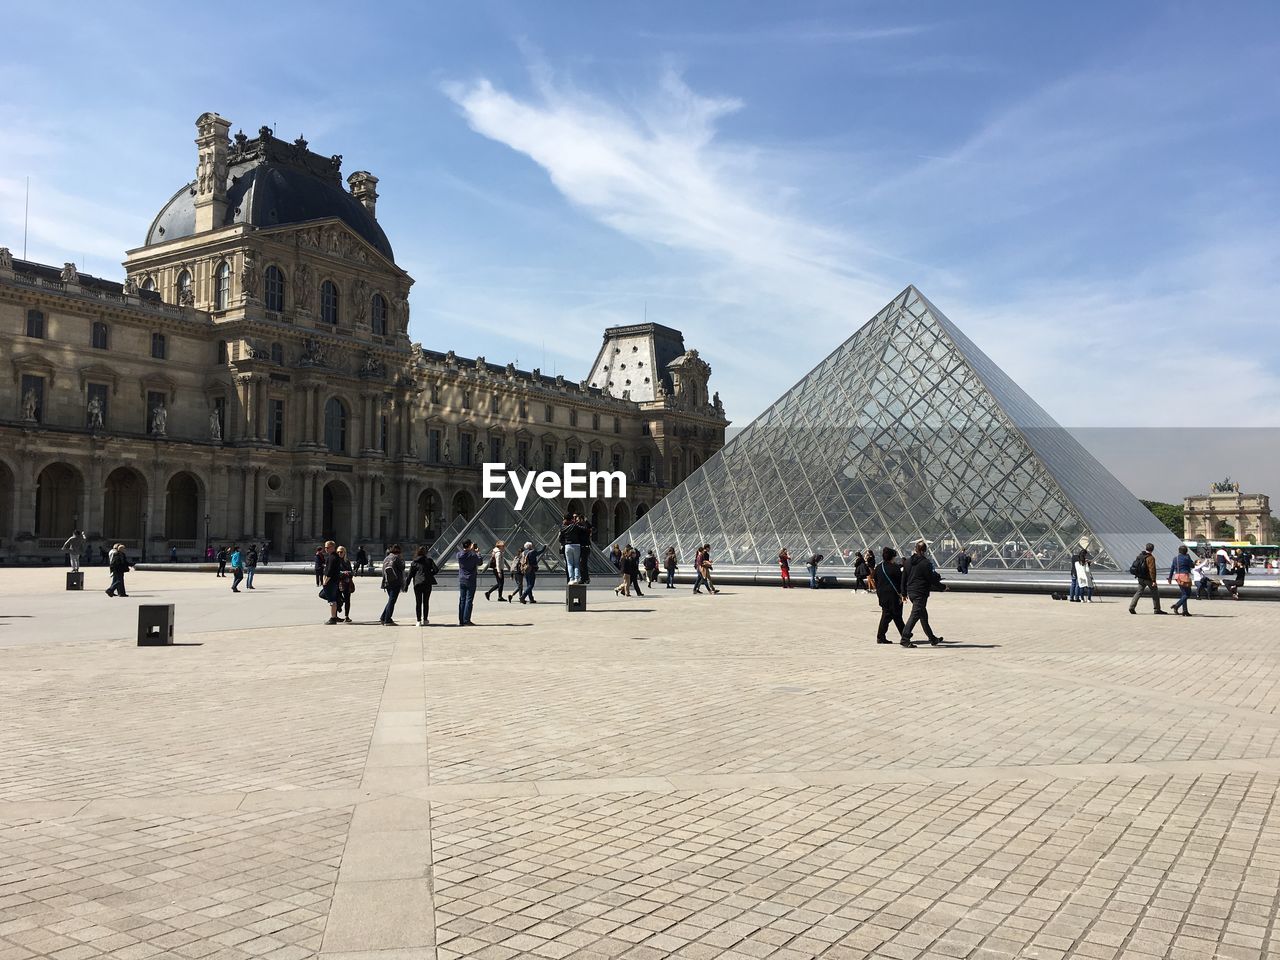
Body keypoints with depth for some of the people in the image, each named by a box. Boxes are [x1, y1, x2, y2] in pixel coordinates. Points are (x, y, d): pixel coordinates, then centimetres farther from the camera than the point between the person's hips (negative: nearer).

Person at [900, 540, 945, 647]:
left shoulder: (908, 562, 8)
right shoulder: (926, 563, -14)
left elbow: (903, 579, 11)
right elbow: (932, 579, -11)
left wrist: (904, 594, 18)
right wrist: (943, 587, 6)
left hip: (911, 593, 8)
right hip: (921, 593, -8)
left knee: (923, 616, 17)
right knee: (915, 615, -8)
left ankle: (932, 639, 28)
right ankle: (905, 639, -13)